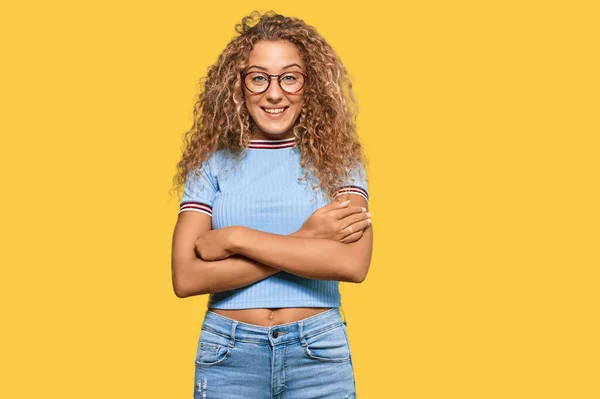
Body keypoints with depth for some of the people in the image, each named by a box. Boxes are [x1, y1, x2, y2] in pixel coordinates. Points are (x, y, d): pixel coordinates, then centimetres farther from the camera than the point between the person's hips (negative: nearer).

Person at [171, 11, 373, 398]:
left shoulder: (337, 159, -1)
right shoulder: (213, 164, 0)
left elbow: (354, 263, -16)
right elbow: (186, 278, -10)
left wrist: (236, 238, -15)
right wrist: (302, 240, -15)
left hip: (319, 353, 0)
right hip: (228, 353, 0)